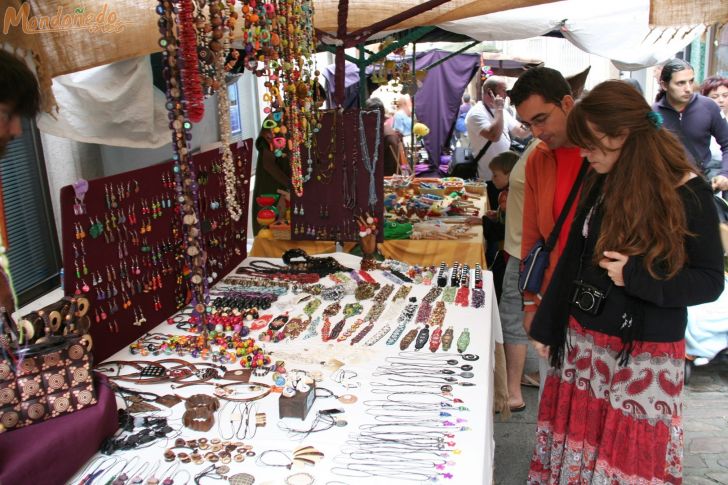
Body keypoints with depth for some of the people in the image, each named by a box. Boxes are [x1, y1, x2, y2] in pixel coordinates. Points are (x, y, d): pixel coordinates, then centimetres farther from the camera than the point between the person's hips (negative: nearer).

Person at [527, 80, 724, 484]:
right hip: (584, 342, 4)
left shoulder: (688, 193, -12)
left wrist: (636, 275, -23)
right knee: (577, 445, 13)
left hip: (645, 357, -4)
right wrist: (546, 327, 12)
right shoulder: (600, 182, 2)